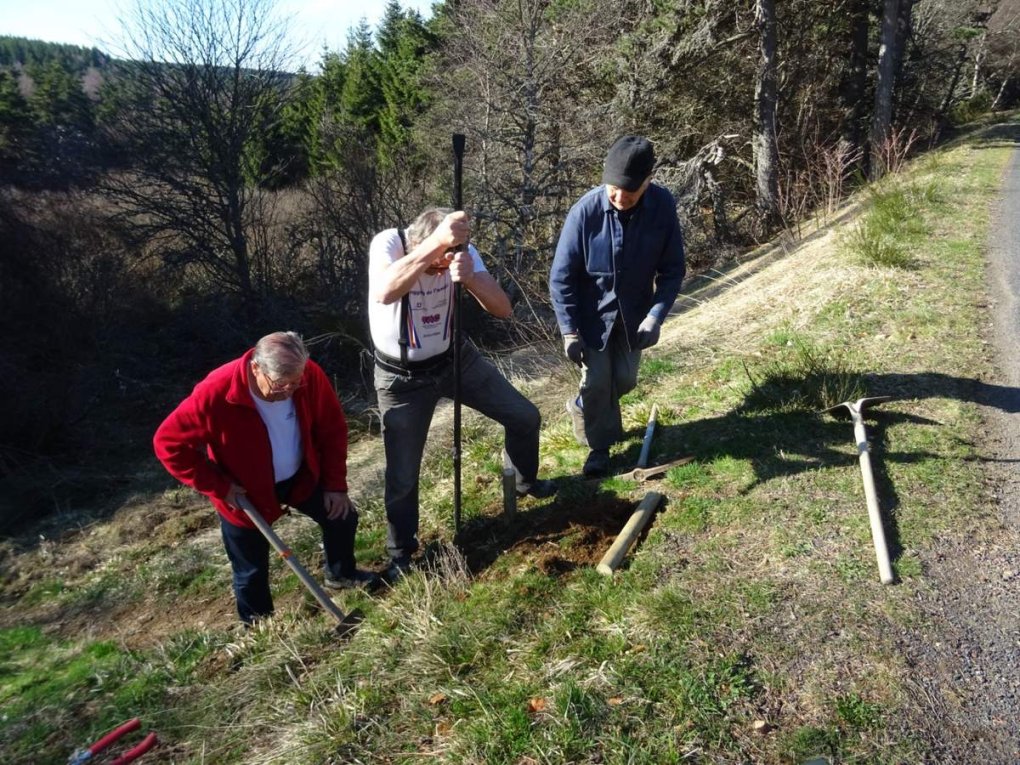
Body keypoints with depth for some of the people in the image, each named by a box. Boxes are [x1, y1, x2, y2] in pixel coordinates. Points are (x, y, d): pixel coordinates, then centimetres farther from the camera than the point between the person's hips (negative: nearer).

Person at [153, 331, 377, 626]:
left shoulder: (310, 375, -24)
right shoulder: (215, 393, -35)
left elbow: (332, 428, -9)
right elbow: (168, 443, -24)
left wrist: (335, 484, -7)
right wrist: (219, 488, -23)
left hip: (300, 477, 4)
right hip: (243, 493, -3)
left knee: (342, 516, 12)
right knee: (252, 570, 9)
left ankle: (341, 574, 43)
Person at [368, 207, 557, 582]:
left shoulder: (461, 251, -17)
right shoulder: (388, 243, -27)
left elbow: (503, 308, -23)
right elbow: (384, 293, -49)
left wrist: (470, 277, -43)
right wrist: (436, 242, -56)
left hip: (455, 358, 4)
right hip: (402, 378, -3)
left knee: (525, 416, 9)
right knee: (402, 474, 2)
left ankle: (526, 481, 40)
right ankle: (401, 554, 28)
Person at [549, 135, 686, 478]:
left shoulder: (663, 206, -18)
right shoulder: (585, 211, -24)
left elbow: (672, 269, -8)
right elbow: (562, 276, -16)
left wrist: (655, 317, -19)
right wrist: (569, 331, -18)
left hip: (634, 312, 3)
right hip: (592, 312, -2)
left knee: (623, 380, 12)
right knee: (597, 382, 1)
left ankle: (582, 406, 43)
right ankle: (600, 445, 25)